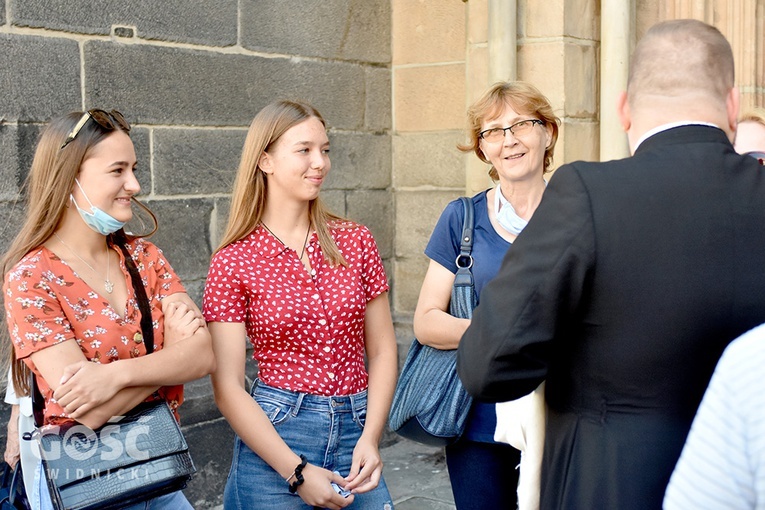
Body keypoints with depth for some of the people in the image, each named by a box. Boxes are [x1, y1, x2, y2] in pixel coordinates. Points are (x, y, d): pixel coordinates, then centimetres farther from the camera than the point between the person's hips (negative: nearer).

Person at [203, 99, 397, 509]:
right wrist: (297, 472, -13)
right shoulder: (232, 263, -7)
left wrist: (370, 439, -8)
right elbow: (227, 388, -9)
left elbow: (382, 351, 4)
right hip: (272, 436, -2)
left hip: (356, 431, 3)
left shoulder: (356, 242, 1)